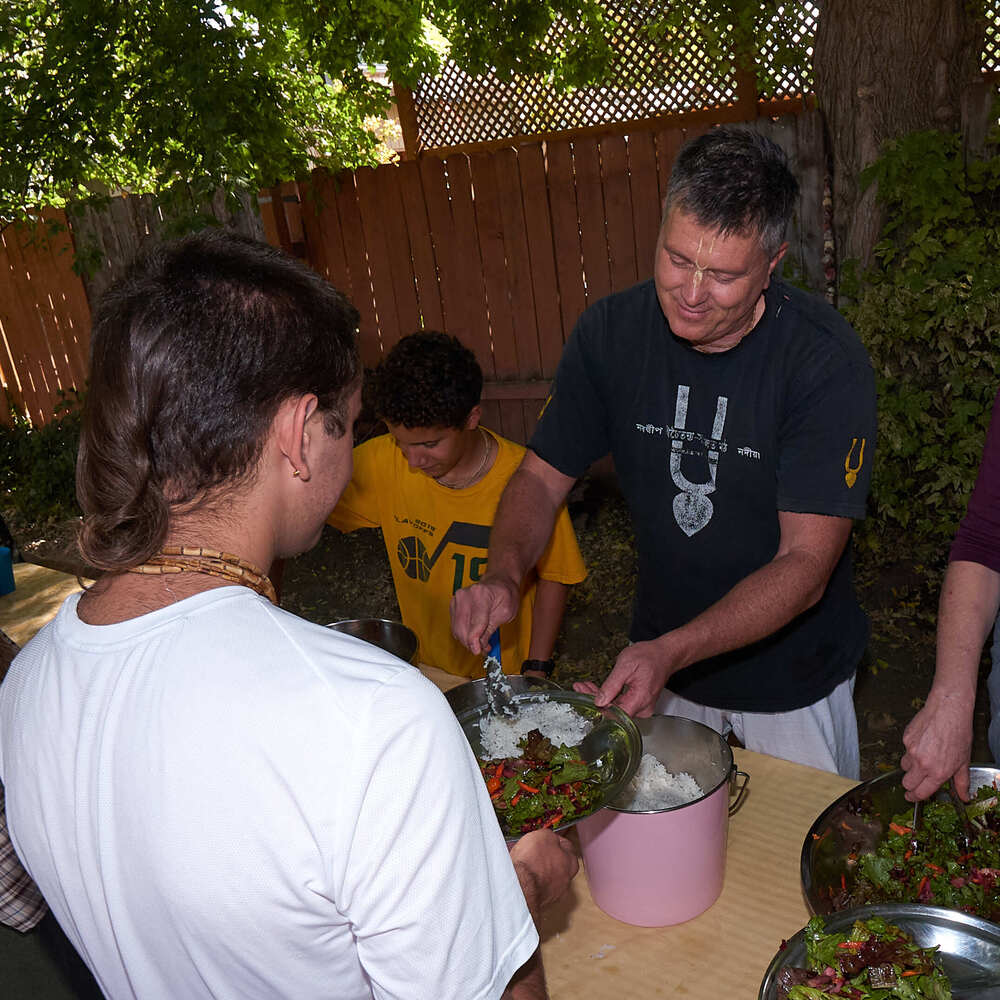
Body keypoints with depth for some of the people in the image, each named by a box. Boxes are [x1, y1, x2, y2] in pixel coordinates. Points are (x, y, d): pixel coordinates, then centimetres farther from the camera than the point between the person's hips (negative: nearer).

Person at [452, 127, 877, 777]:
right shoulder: (612, 332, -13)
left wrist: (672, 651, -38)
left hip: (792, 680, -2)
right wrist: (503, 574, -24)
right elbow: (544, 475, -5)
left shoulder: (827, 362, -25)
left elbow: (805, 565, -26)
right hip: (659, 659, 3)